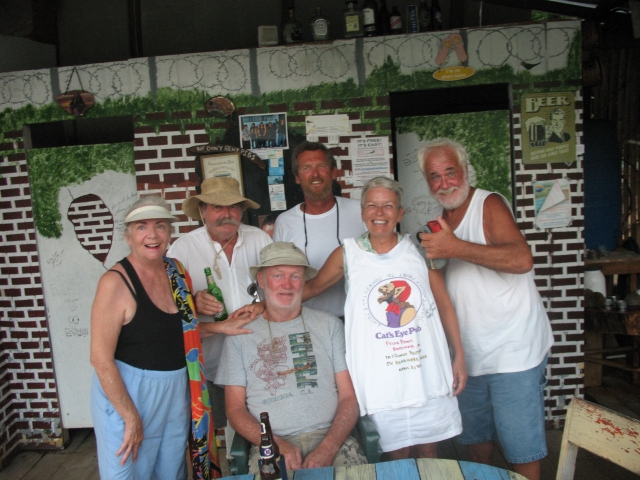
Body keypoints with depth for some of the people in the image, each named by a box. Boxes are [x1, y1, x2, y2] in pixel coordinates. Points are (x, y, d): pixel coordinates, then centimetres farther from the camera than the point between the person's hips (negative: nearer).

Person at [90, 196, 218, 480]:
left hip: (176, 391, 6)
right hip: (126, 393, -6)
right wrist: (131, 418, -17)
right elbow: (101, 359, -19)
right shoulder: (116, 282, -17)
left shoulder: (176, 271, 2)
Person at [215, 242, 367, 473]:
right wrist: (276, 445, -11)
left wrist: (328, 448, -11)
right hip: (272, 443, -1)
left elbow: (349, 397, 5)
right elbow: (235, 408, 6)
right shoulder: (240, 335, 7)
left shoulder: (329, 325, 9)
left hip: (331, 437, 1)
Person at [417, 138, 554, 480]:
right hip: (470, 353, 7)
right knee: (476, 440, 19)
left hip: (512, 350, -7)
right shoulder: (443, 220, 11)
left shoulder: (489, 204, -12)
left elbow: (522, 259, -29)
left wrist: (455, 248, -31)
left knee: (522, 448, 2)